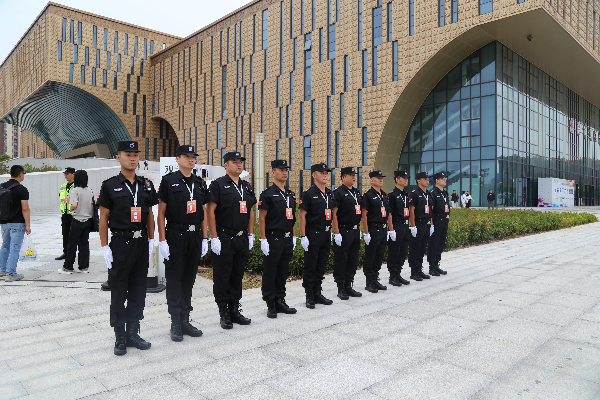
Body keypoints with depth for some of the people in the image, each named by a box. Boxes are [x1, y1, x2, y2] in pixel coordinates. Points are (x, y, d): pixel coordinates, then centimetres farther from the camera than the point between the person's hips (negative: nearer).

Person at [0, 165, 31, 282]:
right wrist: (28, 225, -13)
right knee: (14, 248, -2)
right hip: (17, 223, -7)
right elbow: (25, 209, -17)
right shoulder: (22, 190, -14)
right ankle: (11, 274, -1)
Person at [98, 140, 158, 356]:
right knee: (118, 292, 4)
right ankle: (120, 338, 16)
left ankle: (133, 333, 23)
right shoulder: (110, 186, -4)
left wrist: (151, 240, 7)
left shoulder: (146, 185, 8)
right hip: (120, 243, -4)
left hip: (141, 243, 4)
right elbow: (103, 219, -3)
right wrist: (105, 247, -8)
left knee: (138, 291, 10)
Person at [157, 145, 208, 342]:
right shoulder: (169, 181, -3)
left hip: (195, 237, 5)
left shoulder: (200, 183, 11)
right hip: (175, 236, -5)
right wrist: (162, 240, -10)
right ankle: (175, 324, 12)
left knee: (189, 279, 11)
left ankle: (185, 320, 21)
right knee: (174, 280, 2)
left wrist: (204, 239, 9)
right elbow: (161, 213, -5)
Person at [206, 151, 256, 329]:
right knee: (222, 277, 2)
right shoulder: (218, 185, -6)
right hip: (224, 239, -6)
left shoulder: (247, 187, 14)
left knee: (238, 276, 12)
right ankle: (224, 313, 13)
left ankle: (235, 310, 23)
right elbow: (210, 211, -11)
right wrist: (214, 238, -15)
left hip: (242, 239, 6)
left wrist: (250, 235, 12)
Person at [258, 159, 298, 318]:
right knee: (270, 273, 2)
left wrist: (294, 237, 15)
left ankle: (280, 301, 23)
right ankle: (271, 305, 12)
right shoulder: (268, 194, -7)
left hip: (288, 239, 7)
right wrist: (263, 240, -14)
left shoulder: (290, 195, 13)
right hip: (273, 239, -6)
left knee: (283, 271, 13)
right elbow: (261, 218, -9)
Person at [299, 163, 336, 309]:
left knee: (321, 266, 13)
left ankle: (318, 294, 24)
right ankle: (309, 297, 11)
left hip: (326, 234, 7)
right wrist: (303, 236, -15)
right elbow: (302, 216, -11)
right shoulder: (309, 193, -9)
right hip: (313, 235, -7)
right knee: (310, 267, 2)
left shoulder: (330, 194, 11)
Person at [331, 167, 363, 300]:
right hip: (343, 231, -8)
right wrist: (337, 233, -18)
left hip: (355, 231, 8)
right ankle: (341, 289, 10)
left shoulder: (357, 192, 14)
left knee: (353, 259, 12)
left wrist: (359, 229, 16)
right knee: (341, 260, 0)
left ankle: (348, 286, 23)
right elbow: (333, 214, -15)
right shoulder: (338, 193, -10)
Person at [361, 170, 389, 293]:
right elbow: (364, 215, -12)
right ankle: (369, 283, 9)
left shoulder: (384, 195, 14)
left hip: (383, 230, 7)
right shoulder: (368, 195, -9)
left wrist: (387, 230, 14)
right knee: (370, 258, 1)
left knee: (379, 256, 12)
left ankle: (375, 280, 23)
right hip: (373, 230, -7)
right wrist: (366, 233, -16)